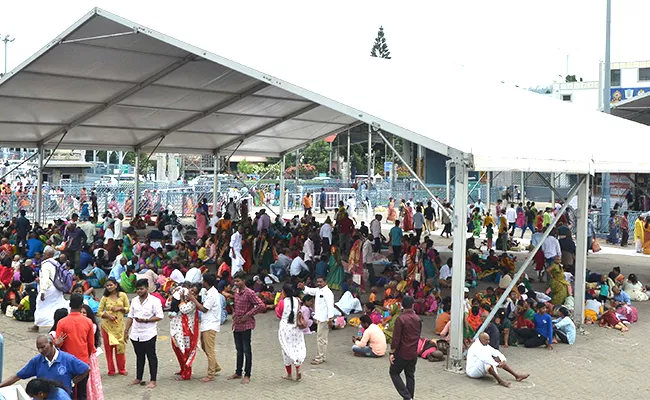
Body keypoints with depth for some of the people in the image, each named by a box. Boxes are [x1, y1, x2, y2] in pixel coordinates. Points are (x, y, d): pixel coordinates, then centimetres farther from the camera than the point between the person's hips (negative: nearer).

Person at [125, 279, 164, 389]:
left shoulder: (154, 301, -7)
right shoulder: (134, 301, 12)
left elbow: (159, 316, -12)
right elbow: (130, 316, 18)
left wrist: (145, 320, -20)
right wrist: (126, 329, 11)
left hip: (149, 334, -5)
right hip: (135, 334, 6)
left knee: (151, 357, 0)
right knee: (139, 357, 15)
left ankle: (153, 380, 4)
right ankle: (138, 378, 25)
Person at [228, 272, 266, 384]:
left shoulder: (249, 293, -15)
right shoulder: (236, 292, 10)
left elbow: (261, 306, -22)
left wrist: (248, 315, -18)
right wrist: (234, 314, 13)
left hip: (246, 325, -8)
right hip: (236, 325, 8)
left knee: (246, 350, -1)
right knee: (239, 350, 16)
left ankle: (247, 375, 6)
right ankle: (238, 373, 26)